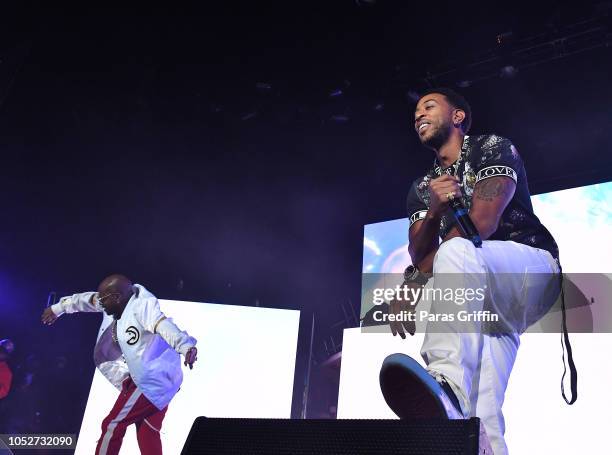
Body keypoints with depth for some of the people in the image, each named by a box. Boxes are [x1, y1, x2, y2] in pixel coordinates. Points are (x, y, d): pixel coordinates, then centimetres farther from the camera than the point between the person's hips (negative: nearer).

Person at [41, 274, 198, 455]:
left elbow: (163, 324, -40)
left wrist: (185, 346, -57)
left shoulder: (142, 305, -23)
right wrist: (59, 308, 34)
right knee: (147, 434, 15)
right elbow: (88, 299, 20)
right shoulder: (120, 298, 4)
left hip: (152, 382, -9)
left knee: (112, 426, 3)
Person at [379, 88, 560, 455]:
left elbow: (482, 223, -12)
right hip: (481, 299, 5)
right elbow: (418, 253, 5)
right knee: (481, 409, -20)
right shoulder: (422, 189, 21)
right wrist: (434, 211, -18)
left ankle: (447, 387, -57)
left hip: (532, 265, -5)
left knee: (455, 252, -37)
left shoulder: (493, 148, 5)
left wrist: (414, 280, -15)